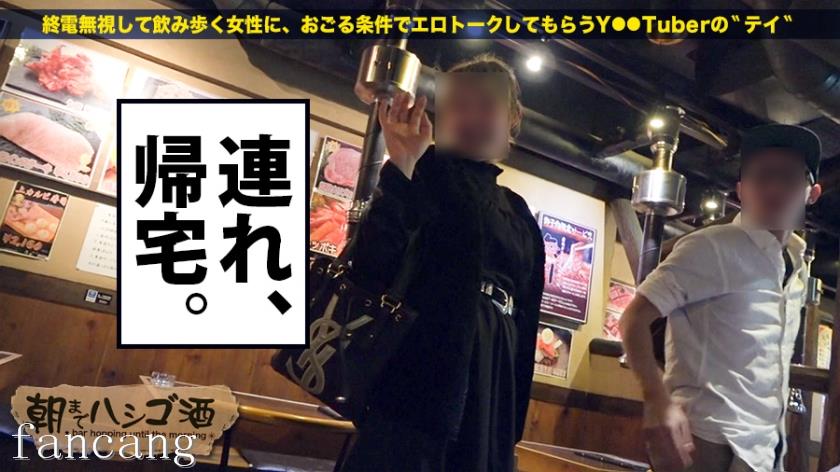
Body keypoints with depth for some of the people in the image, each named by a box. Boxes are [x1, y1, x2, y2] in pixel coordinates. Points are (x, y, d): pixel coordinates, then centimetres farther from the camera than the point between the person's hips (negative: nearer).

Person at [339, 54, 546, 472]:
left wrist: (513, 425, 14)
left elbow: (524, 325, 17)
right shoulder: (424, 172, 0)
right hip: (414, 385, -5)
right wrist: (401, 166, -23)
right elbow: (370, 268, -15)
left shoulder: (519, 214, 16)